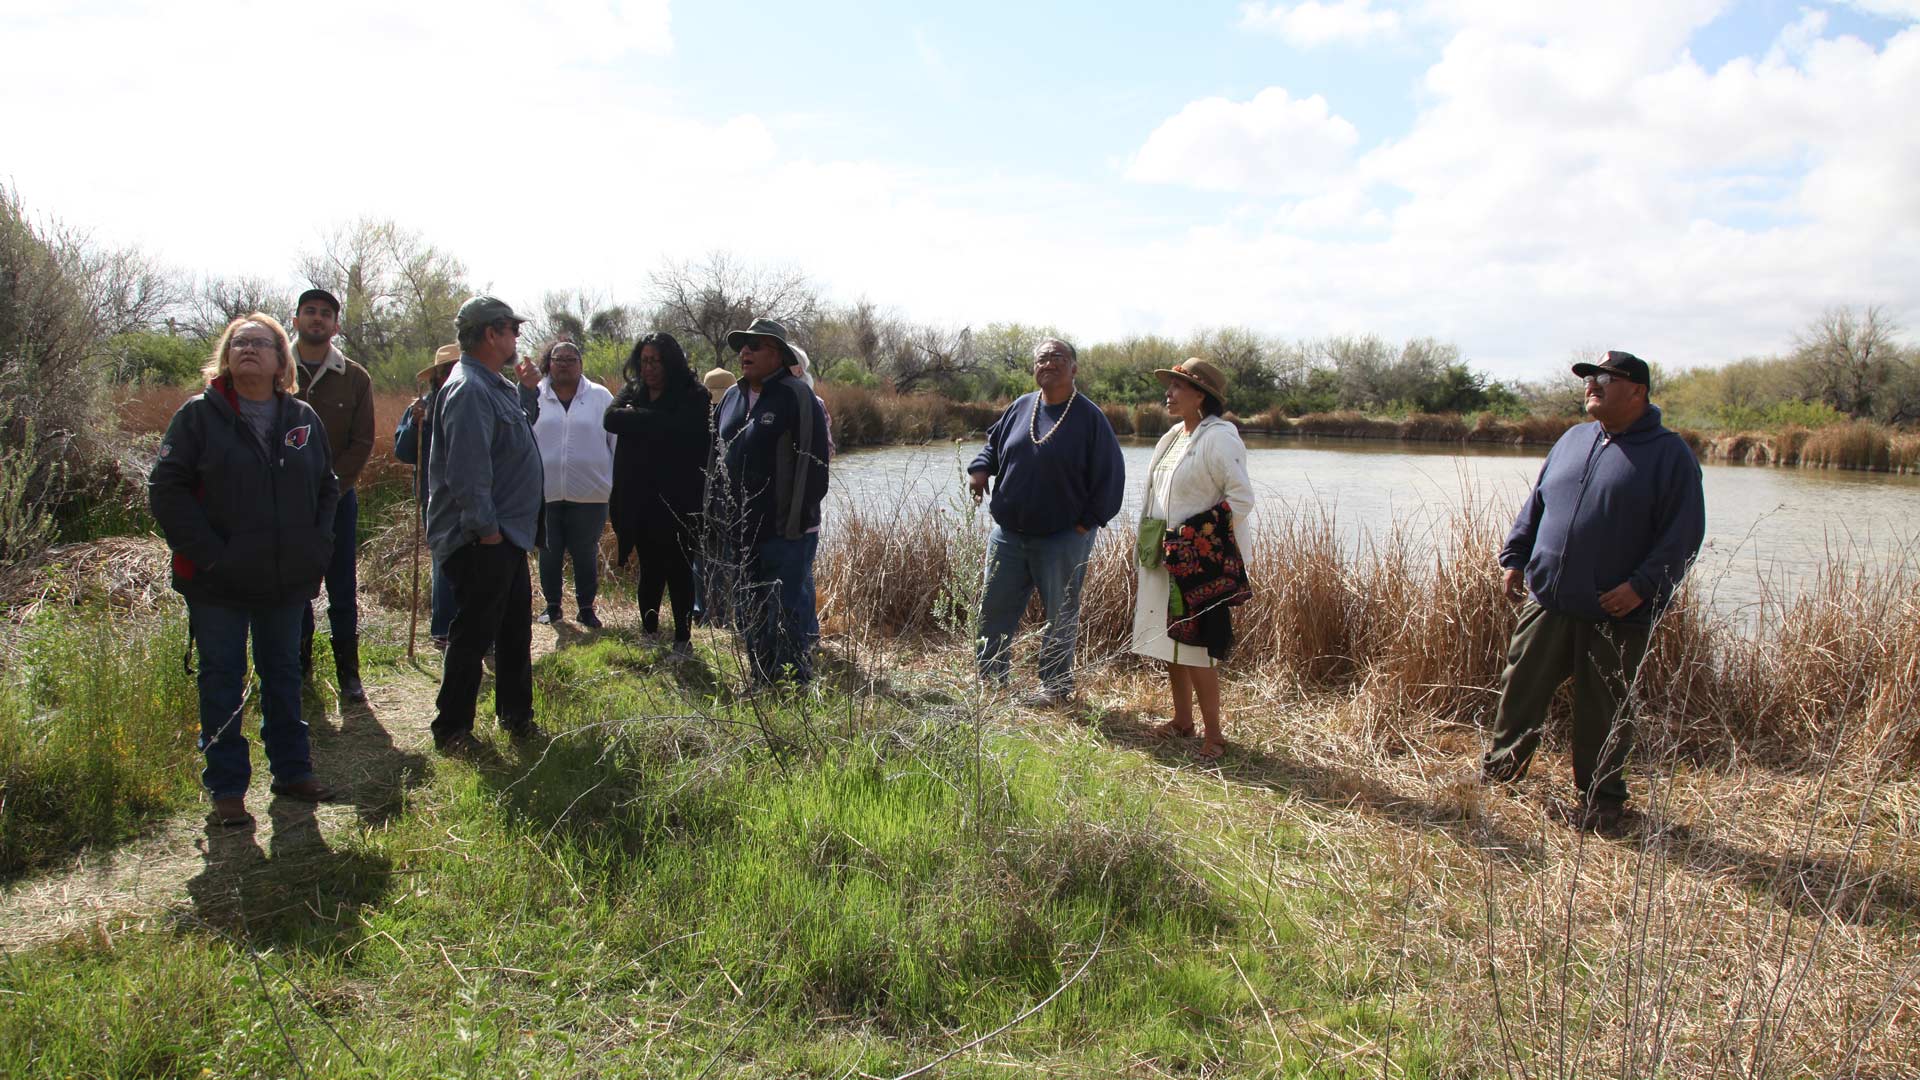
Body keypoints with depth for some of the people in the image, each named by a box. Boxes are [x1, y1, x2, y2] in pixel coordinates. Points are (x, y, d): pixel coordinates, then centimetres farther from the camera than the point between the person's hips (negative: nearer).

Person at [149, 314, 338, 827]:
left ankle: (292, 770, 27)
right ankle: (226, 788, 14)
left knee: (284, 674, 14)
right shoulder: (199, 415, -4)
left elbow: (327, 488, 15)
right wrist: (208, 552, -15)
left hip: (288, 579, 3)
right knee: (222, 680, 5)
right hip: (219, 582, -3)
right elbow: (166, 489, -8)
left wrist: (316, 549, 2)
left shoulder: (303, 418, 6)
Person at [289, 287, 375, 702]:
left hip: (337, 498, 0)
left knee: (343, 590, 3)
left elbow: (362, 444, 0)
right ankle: (299, 663, 22)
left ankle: (347, 670, 12)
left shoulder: (355, 379, 3)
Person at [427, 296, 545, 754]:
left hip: (506, 535, 10)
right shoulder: (468, 390, -19)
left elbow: (520, 427, 29)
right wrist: (484, 527, -23)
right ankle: (452, 729, 9)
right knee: (473, 634, -2)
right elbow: (466, 468, -25)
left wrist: (529, 390, 16)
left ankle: (516, 715, 30)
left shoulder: (495, 386, 14)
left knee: (515, 631, 18)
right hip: (483, 540, -10)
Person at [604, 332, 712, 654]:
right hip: (640, 502, 4)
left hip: (679, 501, -4)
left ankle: (683, 639, 13)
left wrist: (636, 418, -11)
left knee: (679, 571, 3)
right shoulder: (632, 391, 10)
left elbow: (680, 429, -22)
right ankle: (649, 633, 26)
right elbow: (611, 418, -7)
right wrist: (653, 419, -15)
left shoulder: (693, 396, -6)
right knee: (650, 570, 14)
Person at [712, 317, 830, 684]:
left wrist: (798, 521, -14)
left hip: (786, 533, -7)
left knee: (789, 616, -4)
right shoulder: (731, 398, 13)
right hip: (740, 531, 7)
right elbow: (717, 457, 22)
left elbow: (813, 462, -12)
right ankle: (761, 682, 27)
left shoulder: (797, 397, -8)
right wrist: (718, 512, 16)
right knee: (748, 616, 15)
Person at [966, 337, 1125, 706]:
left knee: (1061, 616, 8)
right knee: (995, 607, 10)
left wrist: (1088, 521, -10)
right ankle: (989, 677, 25)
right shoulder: (1020, 408, 5)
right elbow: (994, 444, 20)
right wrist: (980, 468, -1)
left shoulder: (1089, 416, -8)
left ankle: (1055, 686, 22)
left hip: (1064, 539, -4)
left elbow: (1110, 474, -6)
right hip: (1008, 533, 4)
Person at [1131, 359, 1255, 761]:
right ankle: (1182, 721, 27)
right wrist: (1149, 548, 15)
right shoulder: (1172, 438, 14)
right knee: (1169, 642, 14)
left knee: (1195, 649, -7)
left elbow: (1242, 498, -16)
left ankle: (1213, 735, 3)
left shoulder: (1219, 438, -12)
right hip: (1162, 559, 9)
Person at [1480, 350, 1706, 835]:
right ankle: (1503, 762, 33)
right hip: (1546, 600, 5)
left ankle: (1600, 801, 21)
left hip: (1616, 614, -5)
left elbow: (1683, 535, -9)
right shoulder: (1573, 440, 12)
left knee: (1605, 711, 6)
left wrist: (1643, 585, -18)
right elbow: (1535, 505, 19)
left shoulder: (1670, 454, -5)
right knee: (1521, 684, 11)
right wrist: (1514, 556, 10)